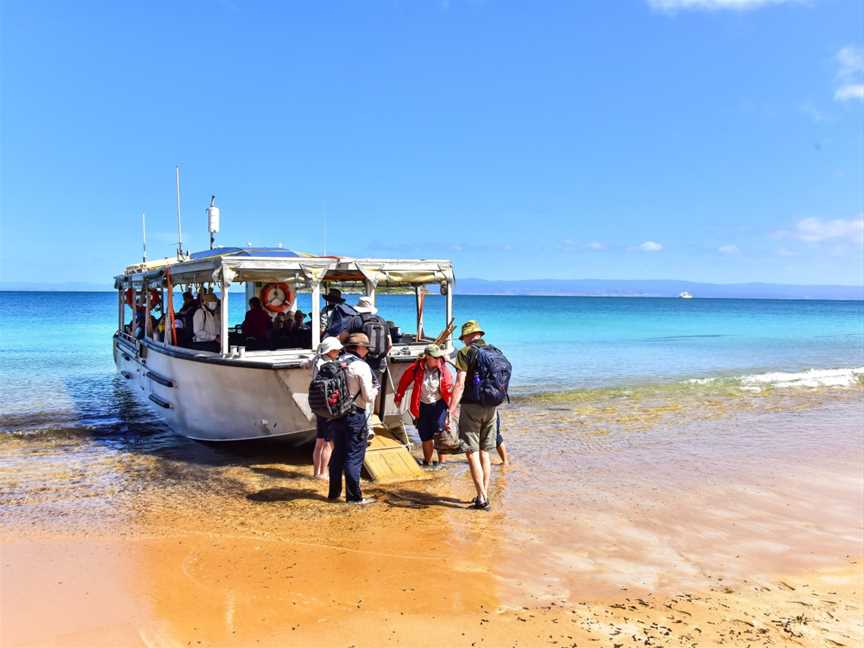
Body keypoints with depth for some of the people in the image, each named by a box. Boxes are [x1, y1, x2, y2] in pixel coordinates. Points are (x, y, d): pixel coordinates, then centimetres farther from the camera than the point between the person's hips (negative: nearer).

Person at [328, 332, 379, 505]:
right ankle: (354, 497, 6)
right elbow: (368, 397, -13)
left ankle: (334, 493, 26)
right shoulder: (361, 367, -14)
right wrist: (375, 390, 6)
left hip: (337, 415, 7)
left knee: (338, 454, 16)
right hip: (356, 415, -6)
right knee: (354, 457, 1)